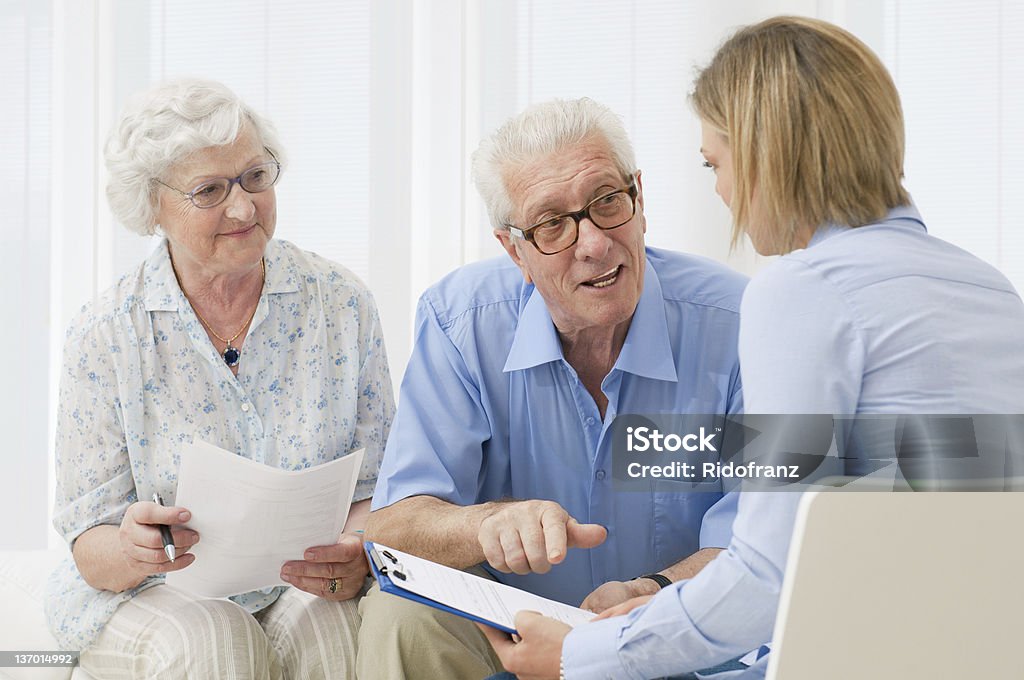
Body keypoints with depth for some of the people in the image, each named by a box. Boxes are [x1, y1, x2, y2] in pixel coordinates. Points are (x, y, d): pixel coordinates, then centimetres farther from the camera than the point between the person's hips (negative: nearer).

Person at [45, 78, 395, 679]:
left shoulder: (341, 303, -1)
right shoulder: (105, 335, -5)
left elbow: (375, 488, 1)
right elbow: (89, 540, -4)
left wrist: (358, 556, -23)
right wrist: (130, 552, -29)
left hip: (309, 589, 1)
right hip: (158, 600, 0)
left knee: (331, 629, -32)